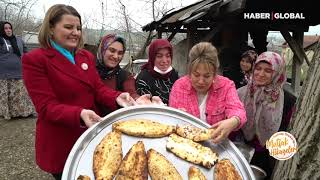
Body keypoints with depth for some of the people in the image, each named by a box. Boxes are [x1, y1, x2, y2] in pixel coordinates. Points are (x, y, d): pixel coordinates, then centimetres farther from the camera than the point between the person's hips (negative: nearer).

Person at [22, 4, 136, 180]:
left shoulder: (87, 56, 8)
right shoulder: (34, 60, -13)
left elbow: (98, 88, 2)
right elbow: (47, 107, -19)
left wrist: (117, 97, -19)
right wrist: (80, 114, -36)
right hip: (59, 144, -6)